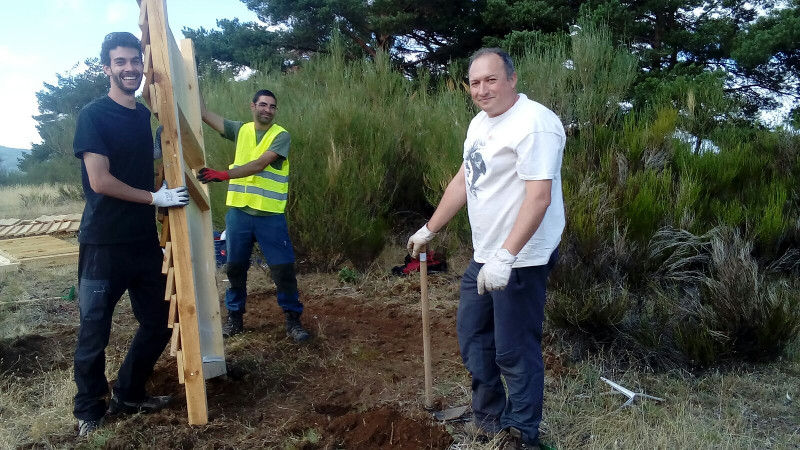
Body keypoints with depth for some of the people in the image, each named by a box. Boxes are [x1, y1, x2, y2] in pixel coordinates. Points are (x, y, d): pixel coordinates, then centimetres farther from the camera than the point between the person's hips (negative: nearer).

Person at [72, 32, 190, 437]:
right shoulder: (93, 115, -9)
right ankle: (89, 411, 26)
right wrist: (155, 198, -13)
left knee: (159, 324, 13)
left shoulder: (144, 114, 11)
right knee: (94, 334, 5)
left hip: (145, 242, 7)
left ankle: (128, 395, 33)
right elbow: (99, 181, -16)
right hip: (103, 246, -6)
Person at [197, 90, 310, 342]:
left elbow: (259, 165, -18)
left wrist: (224, 175, -26)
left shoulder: (281, 136, -5)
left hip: (270, 215, -4)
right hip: (239, 211, 4)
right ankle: (234, 318, 27)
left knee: (283, 268, -2)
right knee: (235, 267, 11)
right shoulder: (241, 130, 9)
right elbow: (205, 114, 6)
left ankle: (293, 320, 11)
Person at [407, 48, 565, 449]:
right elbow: (463, 180, 19)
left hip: (520, 259, -10)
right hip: (484, 254, 10)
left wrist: (505, 257, -32)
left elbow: (539, 196, -26)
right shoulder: (480, 122, 11)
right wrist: (429, 229, 23)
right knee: (472, 332, 20)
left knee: (514, 351, 1)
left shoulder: (533, 123, -19)